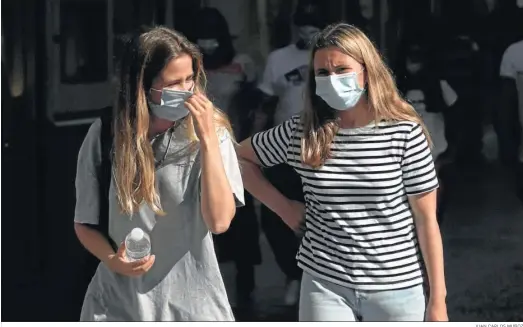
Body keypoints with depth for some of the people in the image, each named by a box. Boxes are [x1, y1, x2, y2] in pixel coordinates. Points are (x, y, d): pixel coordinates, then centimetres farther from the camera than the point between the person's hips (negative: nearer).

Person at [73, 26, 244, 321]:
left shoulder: (210, 132, -7)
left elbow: (219, 221, -17)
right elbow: (85, 222, 4)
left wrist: (208, 139, -20)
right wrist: (112, 259, -14)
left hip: (193, 301, 0)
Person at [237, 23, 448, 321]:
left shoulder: (405, 133, -8)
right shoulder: (301, 132, -2)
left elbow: (426, 220, -4)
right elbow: (241, 158, 14)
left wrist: (438, 299, -4)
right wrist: (284, 207, 4)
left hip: (395, 286, -1)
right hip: (325, 286, 1)